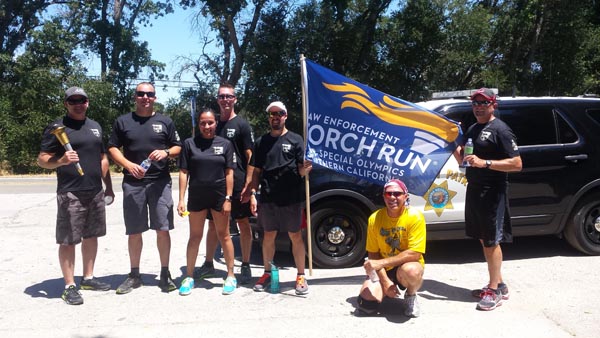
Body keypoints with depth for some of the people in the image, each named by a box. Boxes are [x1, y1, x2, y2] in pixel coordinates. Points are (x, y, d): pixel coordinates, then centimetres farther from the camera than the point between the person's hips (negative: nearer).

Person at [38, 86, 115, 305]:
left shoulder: (95, 126, 15)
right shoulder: (57, 127, -3)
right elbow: (42, 159, -6)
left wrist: (109, 187, 17)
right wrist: (61, 160, -26)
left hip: (96, 192, 6)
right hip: (70, 194, -6)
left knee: (91, 236, 12)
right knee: (68, 240, -1)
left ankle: (88, 278, 25)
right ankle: (69, 286, 7)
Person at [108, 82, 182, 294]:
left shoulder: (165, 122, 9)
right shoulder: (123, 121, 8)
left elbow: (178, 147, 11)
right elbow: (112, 148, 6)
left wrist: (166, 153, -12)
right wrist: (129, 165, -11)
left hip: (160, 182, 0)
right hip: (132, 183, 1)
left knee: (163, 229, -1)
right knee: (134, 231, 7)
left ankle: (165, 274, 12)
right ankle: (134, 275, 20)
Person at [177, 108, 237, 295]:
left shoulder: (225, 144, 1)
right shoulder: (189, 143, 1)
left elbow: (229, 173, 0)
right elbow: (183, 172, 0)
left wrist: (228, 198, -6)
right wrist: (181, 199, -6)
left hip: (219, 196, 0)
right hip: (196, 196, 1)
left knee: (224, 235, 7)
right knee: (195, 236, 9)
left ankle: (231, 276, 18)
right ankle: (189, 277, 20)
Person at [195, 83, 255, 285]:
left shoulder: (241, 125, -2)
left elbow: (250, 156, -6)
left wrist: (248, 185, -13)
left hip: (237, 183, -5)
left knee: (243, 224, 3)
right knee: (213, 224, 11)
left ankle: (245, 266, 13)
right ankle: (208, 264, 24)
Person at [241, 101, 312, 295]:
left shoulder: (295, 140, 3)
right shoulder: (261, 142, 11)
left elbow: (301, 170, 0)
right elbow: (256, 171, 11)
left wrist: (306, 169, -23)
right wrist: (252, 195, 4)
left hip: (291, 198, -2)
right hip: (267, 198, 3)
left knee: (295, 236, 4)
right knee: (269, 236, 11)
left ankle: (301, 276, 14)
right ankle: (267, 273, 25)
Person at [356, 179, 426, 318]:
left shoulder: (415, 216, -18)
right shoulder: (374, 218, -9)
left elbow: (415, 254, -23)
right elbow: (373, 254, -2)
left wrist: (381, 263, -27)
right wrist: (385, 281, -15)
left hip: (408, 265, -2)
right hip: (383, 270, 2)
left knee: (411, 271, -38)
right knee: (366, 303, -19)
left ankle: (411, 296, -1)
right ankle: (385, 290, 18)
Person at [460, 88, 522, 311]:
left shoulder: (500, 130, -10)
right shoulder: (472, 129, 17)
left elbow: (517, 164, -16)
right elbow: (464, 160, 24)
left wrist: (484, 163, -25)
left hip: (492, 192, -9)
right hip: (474, 189, 9)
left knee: (491, 241, -5)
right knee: (484, 240, 12)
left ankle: (494, 291, 4)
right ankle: (499, 285, 23)